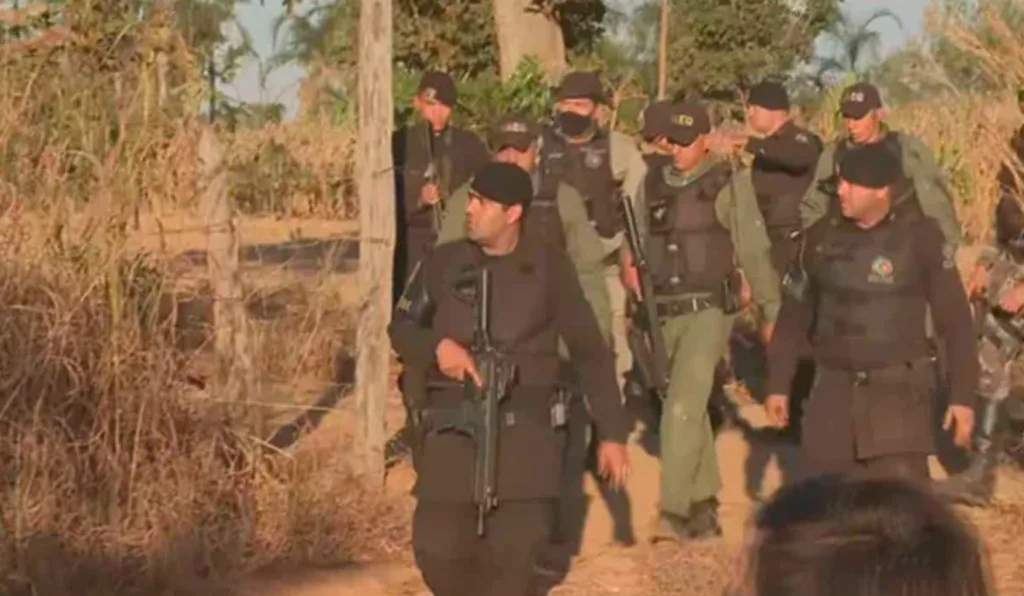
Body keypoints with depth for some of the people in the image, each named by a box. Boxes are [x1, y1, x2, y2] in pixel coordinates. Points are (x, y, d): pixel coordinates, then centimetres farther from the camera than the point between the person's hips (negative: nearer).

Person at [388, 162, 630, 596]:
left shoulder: (548, 266, 1)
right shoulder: (444, 263, 5)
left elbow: (589, 350, 5)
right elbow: (402, 327, 15)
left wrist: (611, 431, 2)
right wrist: (438, 345, -9)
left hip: (525, 432, -2)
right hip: (453, 431, 2)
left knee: (519, 557, -8)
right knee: (438, 551, -1)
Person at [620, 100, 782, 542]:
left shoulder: (726, 185, -5)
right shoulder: (652, 186, 8)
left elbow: (754, 253, -2)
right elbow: (636, 241, 13)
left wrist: (773, 313, 0)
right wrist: (628, 265, -10)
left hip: (708, 311, -5)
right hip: (664, 314, 5)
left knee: (682, 408, -15)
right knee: (692, 410, 15)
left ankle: (674, 510, -15)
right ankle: (704, 504, 27)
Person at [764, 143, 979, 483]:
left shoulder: (920, 238, -9)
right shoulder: (823, 236, 2)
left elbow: (955, 320, -5)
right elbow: (795, 313, 11)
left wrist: (963, 394, -6)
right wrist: (778, 384, 10)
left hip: (898, 389, -4)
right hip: (835, 388, 4)